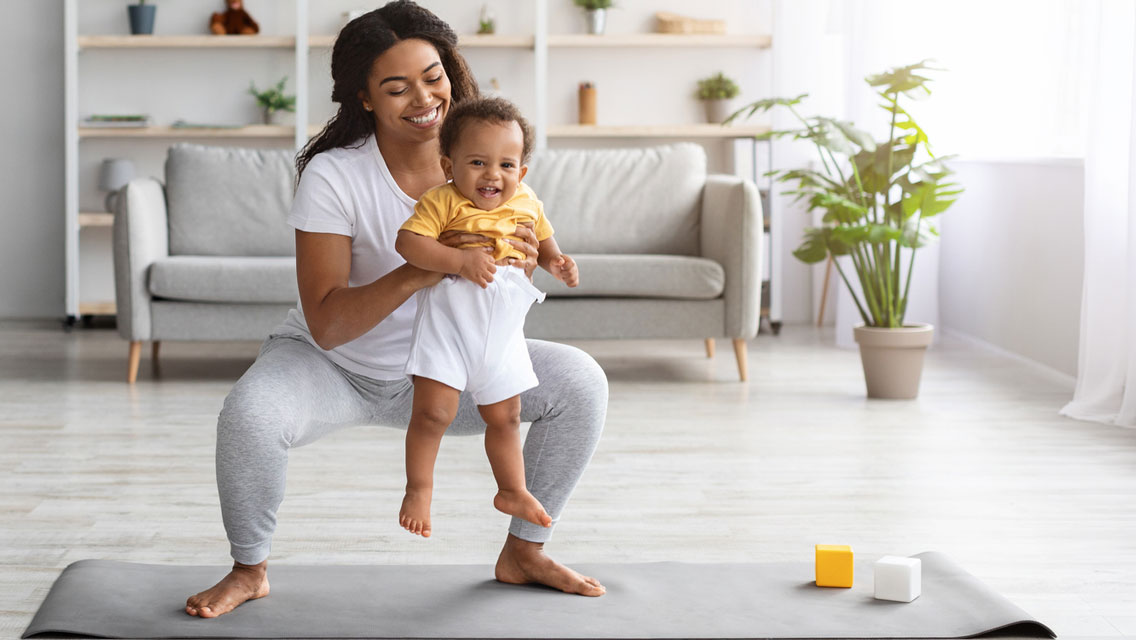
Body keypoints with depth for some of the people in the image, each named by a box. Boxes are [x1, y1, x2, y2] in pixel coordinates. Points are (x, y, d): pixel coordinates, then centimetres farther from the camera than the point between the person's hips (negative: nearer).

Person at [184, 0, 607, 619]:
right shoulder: (332, 175, -24)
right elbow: (325, 324, -30)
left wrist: (518, 269, -33)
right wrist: (421, 271, -45)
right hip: (333, 365, -4)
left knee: (581, 382, -13)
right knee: (248, 413, -34)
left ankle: (523, 552, 6)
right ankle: (249, 570, -5)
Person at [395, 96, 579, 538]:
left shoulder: (528, 205, 5)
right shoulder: (443, 202, -13)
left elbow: (543, 241, 21)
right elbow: (407, 242, -22)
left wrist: (557, 263, 0)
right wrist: (461, 261, -30)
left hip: (502, 328, 5)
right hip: (450, 318, -5)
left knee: (505, 417, 18)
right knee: (433, 413, -7)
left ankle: (512, 491, 34)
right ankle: (418, 490, 13)